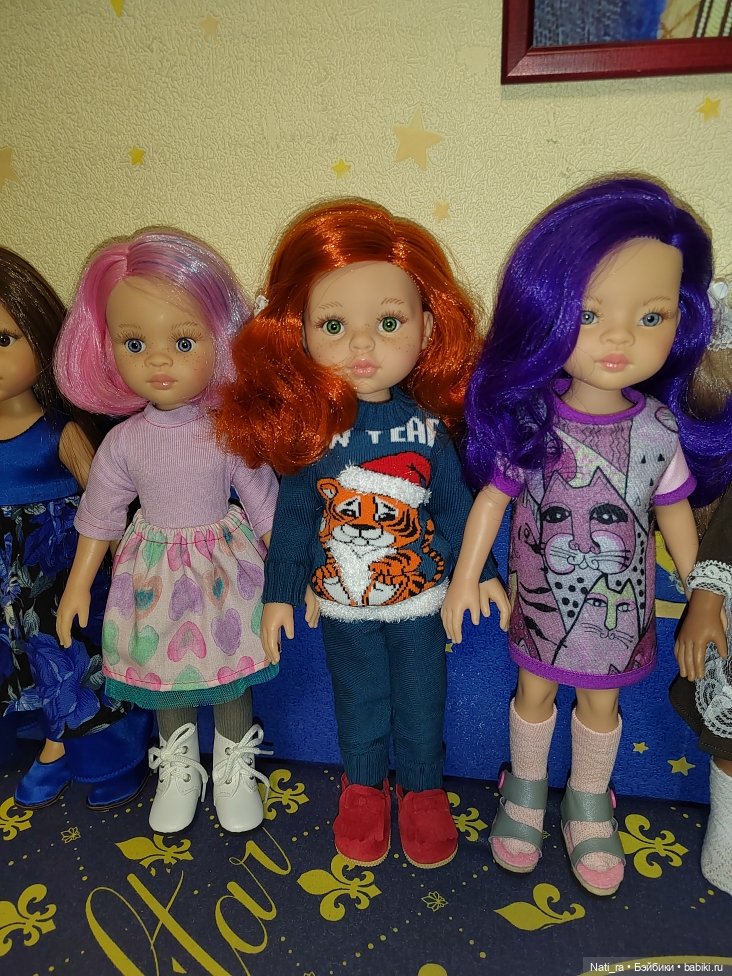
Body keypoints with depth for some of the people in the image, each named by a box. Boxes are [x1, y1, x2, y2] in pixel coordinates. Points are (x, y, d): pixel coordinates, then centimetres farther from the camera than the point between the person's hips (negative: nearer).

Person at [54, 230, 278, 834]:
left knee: (232, 675, 13)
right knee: (166, 675, 19)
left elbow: (266, 509, -7)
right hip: (156, 574, 2)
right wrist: (78, 584, 9)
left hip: (224, 571, -2)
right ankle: (179, 772, 44)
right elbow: (99, 517, 3)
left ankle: (235, 770, 39)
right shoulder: (122, 443, -10)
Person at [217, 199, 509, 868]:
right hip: (343, 602, 0)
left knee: (421, 699, 19)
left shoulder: (429, 426, -15)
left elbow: (455, 505, -3)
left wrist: (480, 572, 2)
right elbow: (293, 517, -6)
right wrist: (281, 593, -2)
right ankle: (364, 785, 47)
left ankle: (422, 788, 44)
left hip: (420, 595, 0)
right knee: (358, 697, 21)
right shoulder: (309, 432, -16)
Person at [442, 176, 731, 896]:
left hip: (621, 606, 2)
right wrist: (464, 579, -6)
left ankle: (588, 805, 46)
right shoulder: (527, 420, -19)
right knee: (535, 691, 20)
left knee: (601, 702, 20)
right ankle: (525, 790, 47)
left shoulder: (659, 428, -13)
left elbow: (674, 513, 0)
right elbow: (492, 499, -9)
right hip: (541, 597, -1)